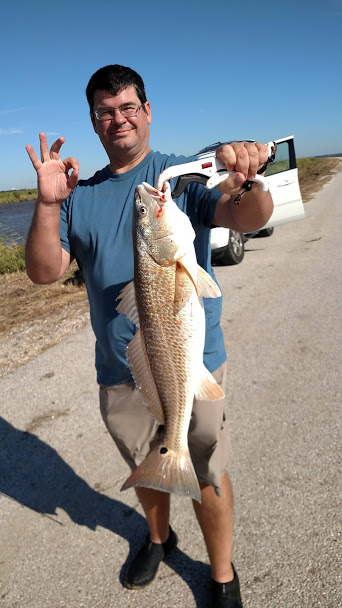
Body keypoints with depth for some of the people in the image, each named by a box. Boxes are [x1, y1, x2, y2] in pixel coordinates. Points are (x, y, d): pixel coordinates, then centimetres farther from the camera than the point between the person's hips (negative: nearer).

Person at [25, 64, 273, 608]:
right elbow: (44, 272, -4)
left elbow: (248, 220, -19)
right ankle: (159, 538, 53)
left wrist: (245, 182, -41)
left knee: (208, 477, 9)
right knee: (146, 469, 23)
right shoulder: (80, 195, 6)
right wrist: (48, 204, -19)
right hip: (120, 370, 4)